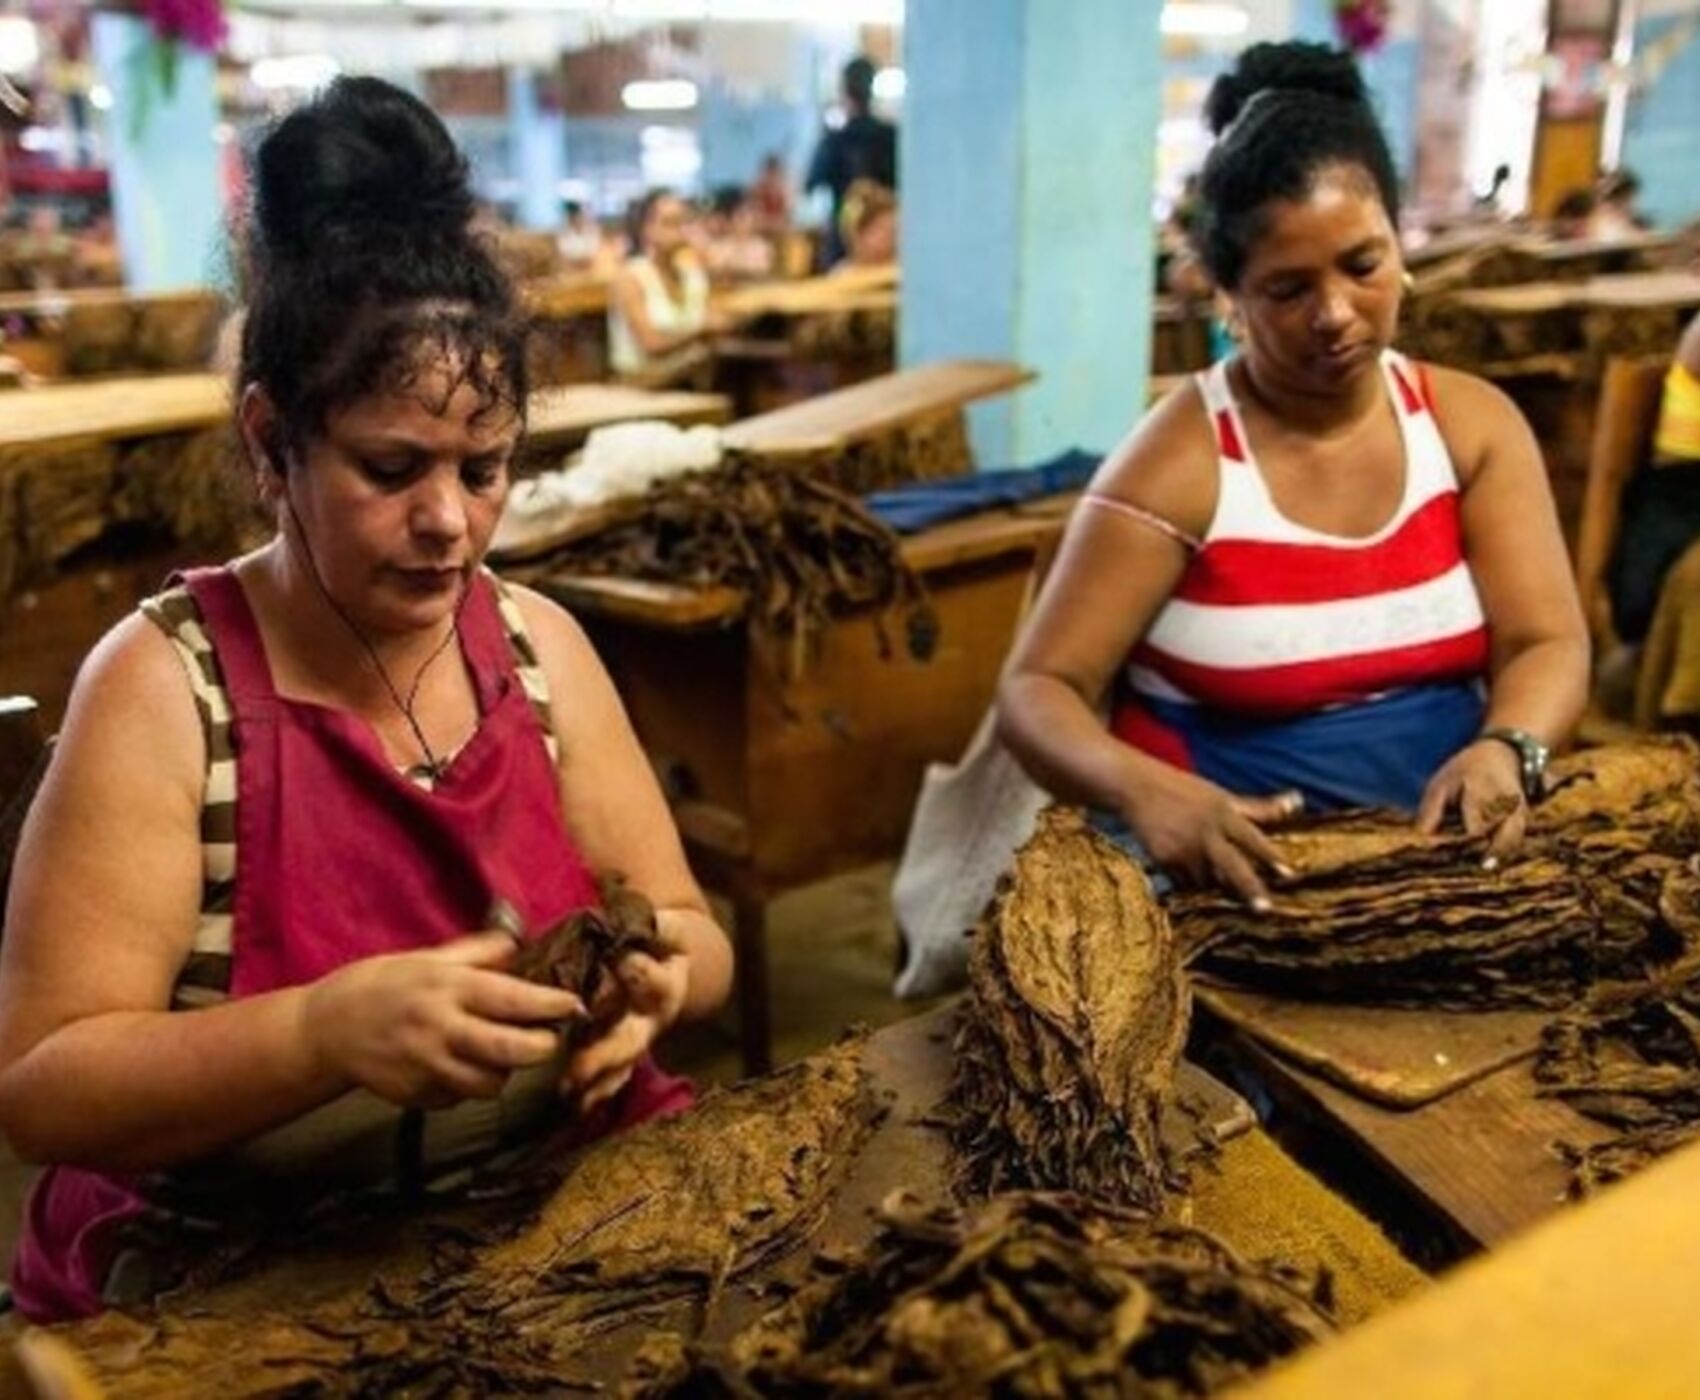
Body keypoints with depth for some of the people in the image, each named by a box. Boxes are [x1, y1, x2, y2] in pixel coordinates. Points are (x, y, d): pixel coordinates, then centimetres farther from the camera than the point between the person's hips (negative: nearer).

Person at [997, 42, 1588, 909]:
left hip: (1444, 849, 3)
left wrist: (1506, 748, -24)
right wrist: (1142, 789, -32)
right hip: (1239, 877, -3)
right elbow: (1037, 691, -12)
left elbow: (1548, 642, -1)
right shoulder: (1176, 464, -9)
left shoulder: (1474, 424, 4)